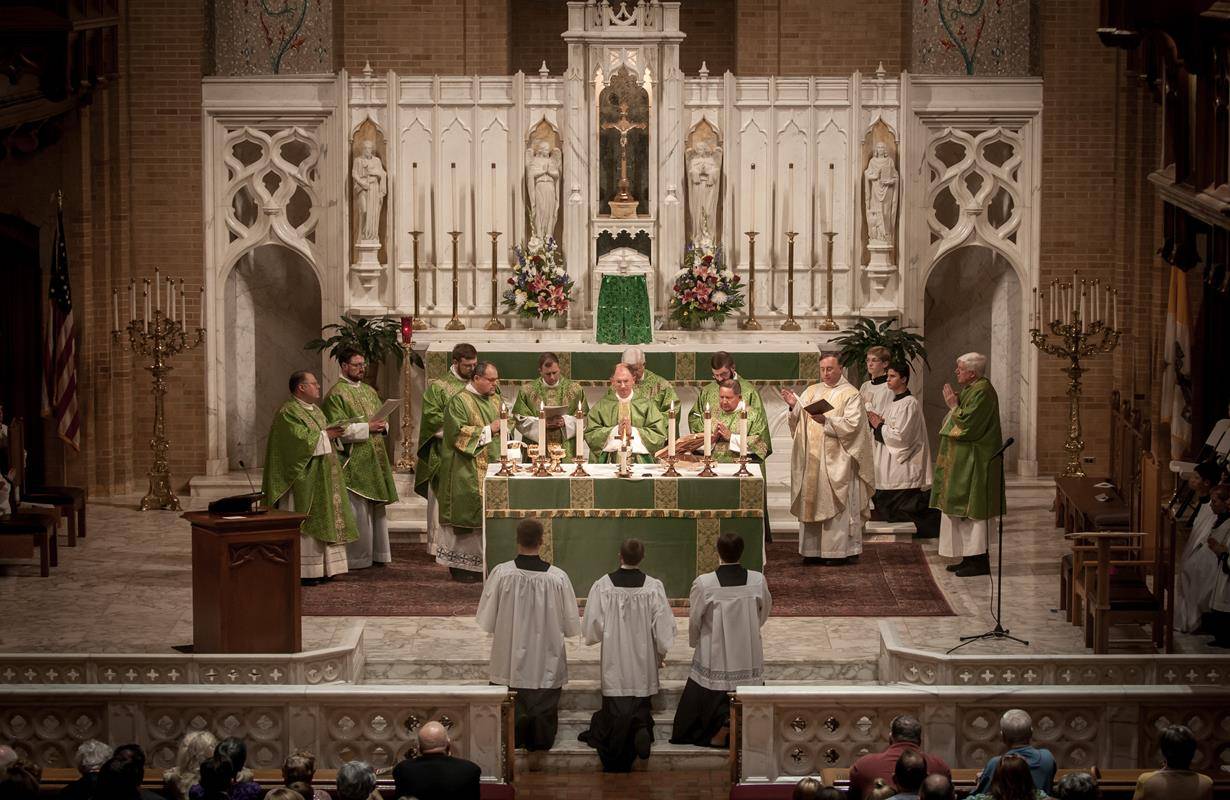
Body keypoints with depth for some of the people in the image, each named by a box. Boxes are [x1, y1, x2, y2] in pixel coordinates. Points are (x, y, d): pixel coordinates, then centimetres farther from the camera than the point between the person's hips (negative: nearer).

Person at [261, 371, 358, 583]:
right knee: (304, 524, -8)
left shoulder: (315, 410, 17)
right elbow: (299, 440, -23)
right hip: (303, 479, -9)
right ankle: (302, 571, -6)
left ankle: (320, 568, 12)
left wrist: (333, 433, 0)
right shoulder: (288, 412, -12)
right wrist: (325, 435, -15)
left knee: (321, 522, 9)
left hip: (321, 480, 10)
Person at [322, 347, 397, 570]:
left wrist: (383, 425, -3)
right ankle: (357, 557, -3)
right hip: (354, 461, -8)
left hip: (374, 459, 8)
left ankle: (377, 552, 15)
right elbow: (338, 428, -15)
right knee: (357, 509, -8)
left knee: (377, 508, 10)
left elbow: (383, 418, 21)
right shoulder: (336, 394, -7)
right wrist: (367, 428, -19)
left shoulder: (369, 391, 17)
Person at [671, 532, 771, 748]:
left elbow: (694, 620, -5)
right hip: (749, 656, 2)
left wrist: (695, 642, 17)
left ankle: (723, 720, -17)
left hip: (715, 656, -2)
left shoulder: (704, 584, -16)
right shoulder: (758, 581, -8)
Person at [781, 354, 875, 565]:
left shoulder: (851, 395, -1)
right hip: (812, 460, 5)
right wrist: (794, 405, -10)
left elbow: (851, 424, -12)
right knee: (812, 501, 4)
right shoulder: (811, 391, 15)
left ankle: (840, 550, -3)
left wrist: (826, 421, -23)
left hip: (837, 460, -5)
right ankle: (814, 549, 8)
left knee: (836, 504, -5)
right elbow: (800, 419, 9)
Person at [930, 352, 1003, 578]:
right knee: (964, 509, 12)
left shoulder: (982, 392, -18)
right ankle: (971, 557, 17)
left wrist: (953, 406, -12)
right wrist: (954, 404, 7)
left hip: (974, 463, -11)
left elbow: (967, 424, -23)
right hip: (962, 460, 11)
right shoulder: (972, 389, 14)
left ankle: (979, 560, -5)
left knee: (971, 510, -8)